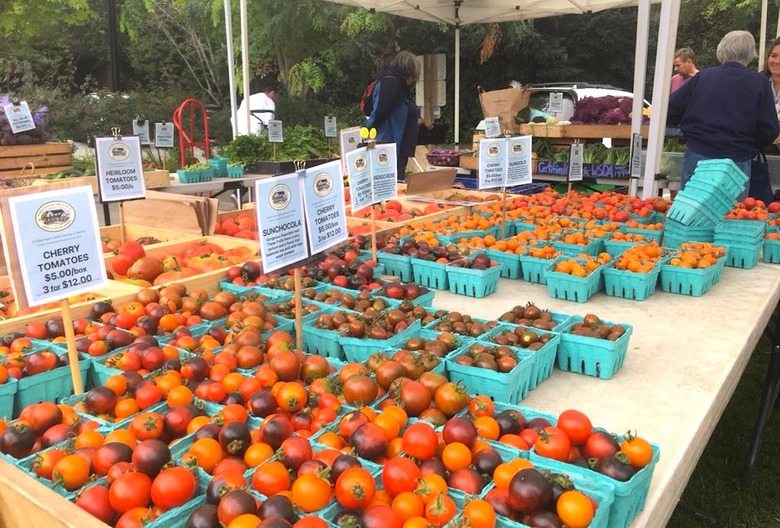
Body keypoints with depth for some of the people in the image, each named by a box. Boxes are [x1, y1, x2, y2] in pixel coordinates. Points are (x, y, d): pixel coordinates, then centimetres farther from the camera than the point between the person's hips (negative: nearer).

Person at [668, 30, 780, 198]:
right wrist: (750, 149, 14)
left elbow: (671, 112, 5)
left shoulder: (703, 76, 3)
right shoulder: (759, 82, -1)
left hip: (697, 156, 1)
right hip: (737, 162, -1)